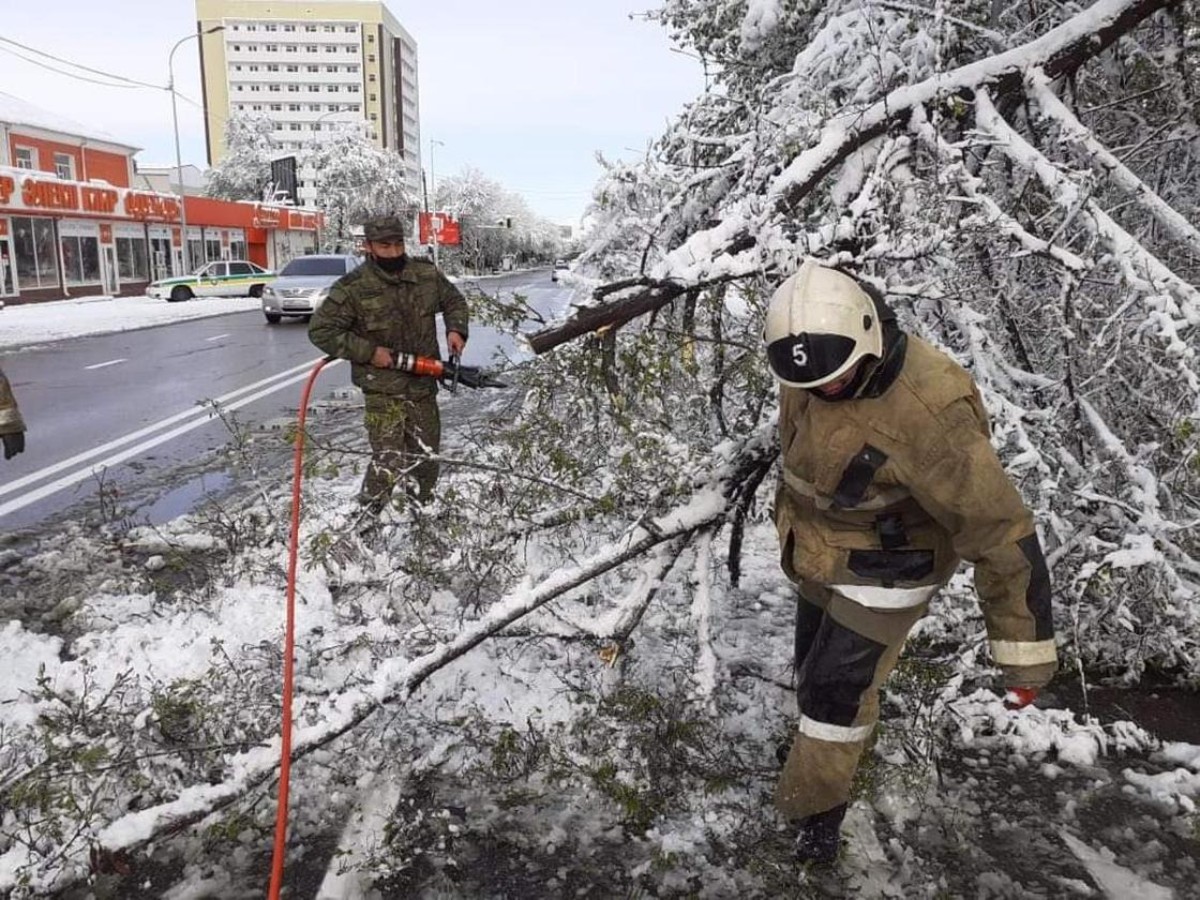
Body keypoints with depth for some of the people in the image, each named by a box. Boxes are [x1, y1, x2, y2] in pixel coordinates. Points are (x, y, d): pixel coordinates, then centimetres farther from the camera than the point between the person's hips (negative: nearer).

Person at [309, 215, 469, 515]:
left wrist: (456, 329, -2)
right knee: (389, 462, -9)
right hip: (383, 390, -5)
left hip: (424, 386, 5)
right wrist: (368, 352, -17)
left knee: (426, 456, 16)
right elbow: (320, 330, -11)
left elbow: (454, 301, 19)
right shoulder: (352, 288, -13)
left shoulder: (427, 275, 1)